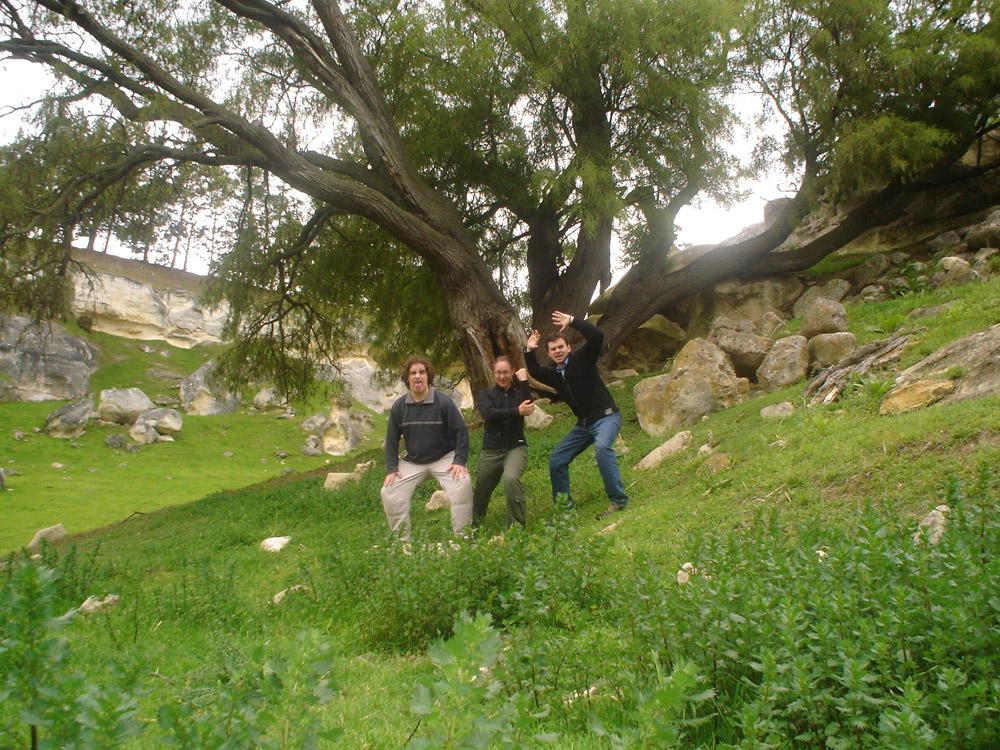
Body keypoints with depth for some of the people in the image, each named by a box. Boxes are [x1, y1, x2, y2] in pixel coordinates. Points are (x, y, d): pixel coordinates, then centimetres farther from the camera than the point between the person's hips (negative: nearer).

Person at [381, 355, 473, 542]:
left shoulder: (444, 403, -12)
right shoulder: (399, 406, -3)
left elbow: (461, 432, -8)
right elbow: (391, 439, 4)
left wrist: (460, 461, -17)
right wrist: (391, 468, -4)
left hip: (444, 458, -3)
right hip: (412, 462, 3)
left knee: (463, 483, -29)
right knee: (389, 492, -13)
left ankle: (462, 538, -17)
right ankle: (402, 541, 2)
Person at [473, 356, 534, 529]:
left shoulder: (519, 393, 9)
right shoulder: (486, 394, 7)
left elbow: (527, 408, -14)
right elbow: (488, 413, -15)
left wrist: (523, 381, -10)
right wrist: (517, 412, -23)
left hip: (515, 448, -2)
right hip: (491, 451, 2)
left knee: (511, 478, -32)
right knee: (480, 491, 9)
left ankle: (516, 527, -19)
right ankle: (472, 525, 38)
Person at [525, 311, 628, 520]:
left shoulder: (582, 358, -8)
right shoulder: (554, 375, 12)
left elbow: (597, 336, -22)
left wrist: (572, 321, -23)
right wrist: (530, 351, -6)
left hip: (606, 416, -8)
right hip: (584, 424, 8)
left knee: (602, 447, -38)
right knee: (556, 459, 8)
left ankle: (618, 501, -31)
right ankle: (564, 505, 20)